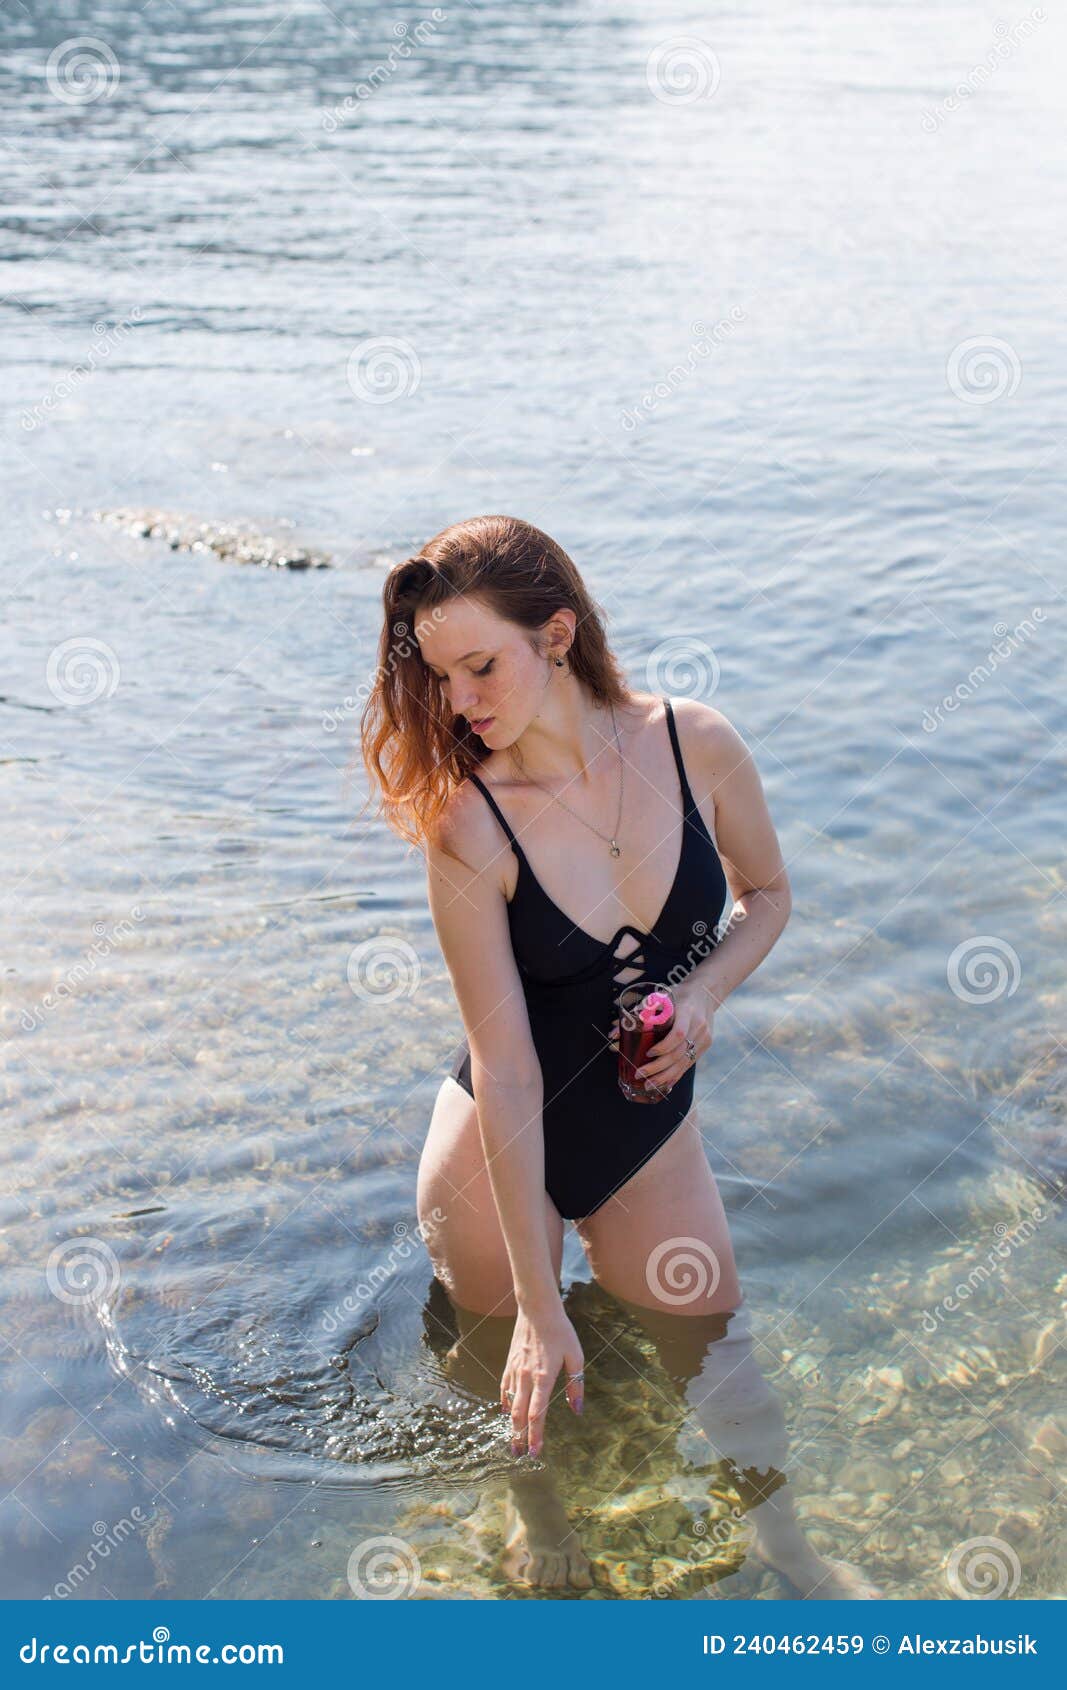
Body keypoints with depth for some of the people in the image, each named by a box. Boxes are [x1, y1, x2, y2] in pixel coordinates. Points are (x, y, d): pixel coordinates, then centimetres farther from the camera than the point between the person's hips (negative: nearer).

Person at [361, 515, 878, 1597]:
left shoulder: (697, 746, -15)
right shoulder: (465, 828, -23)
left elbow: (766, 893, 5)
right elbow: (506, 1068, -23)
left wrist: (703, 992, -16)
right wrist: (537, 1301, -22)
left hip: (647, 1123, 2)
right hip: (497, 1144, -2)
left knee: (714, 1350, 9)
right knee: (506, 1370, 7)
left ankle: (792, 1559, 29)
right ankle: (535, 1504, 36)